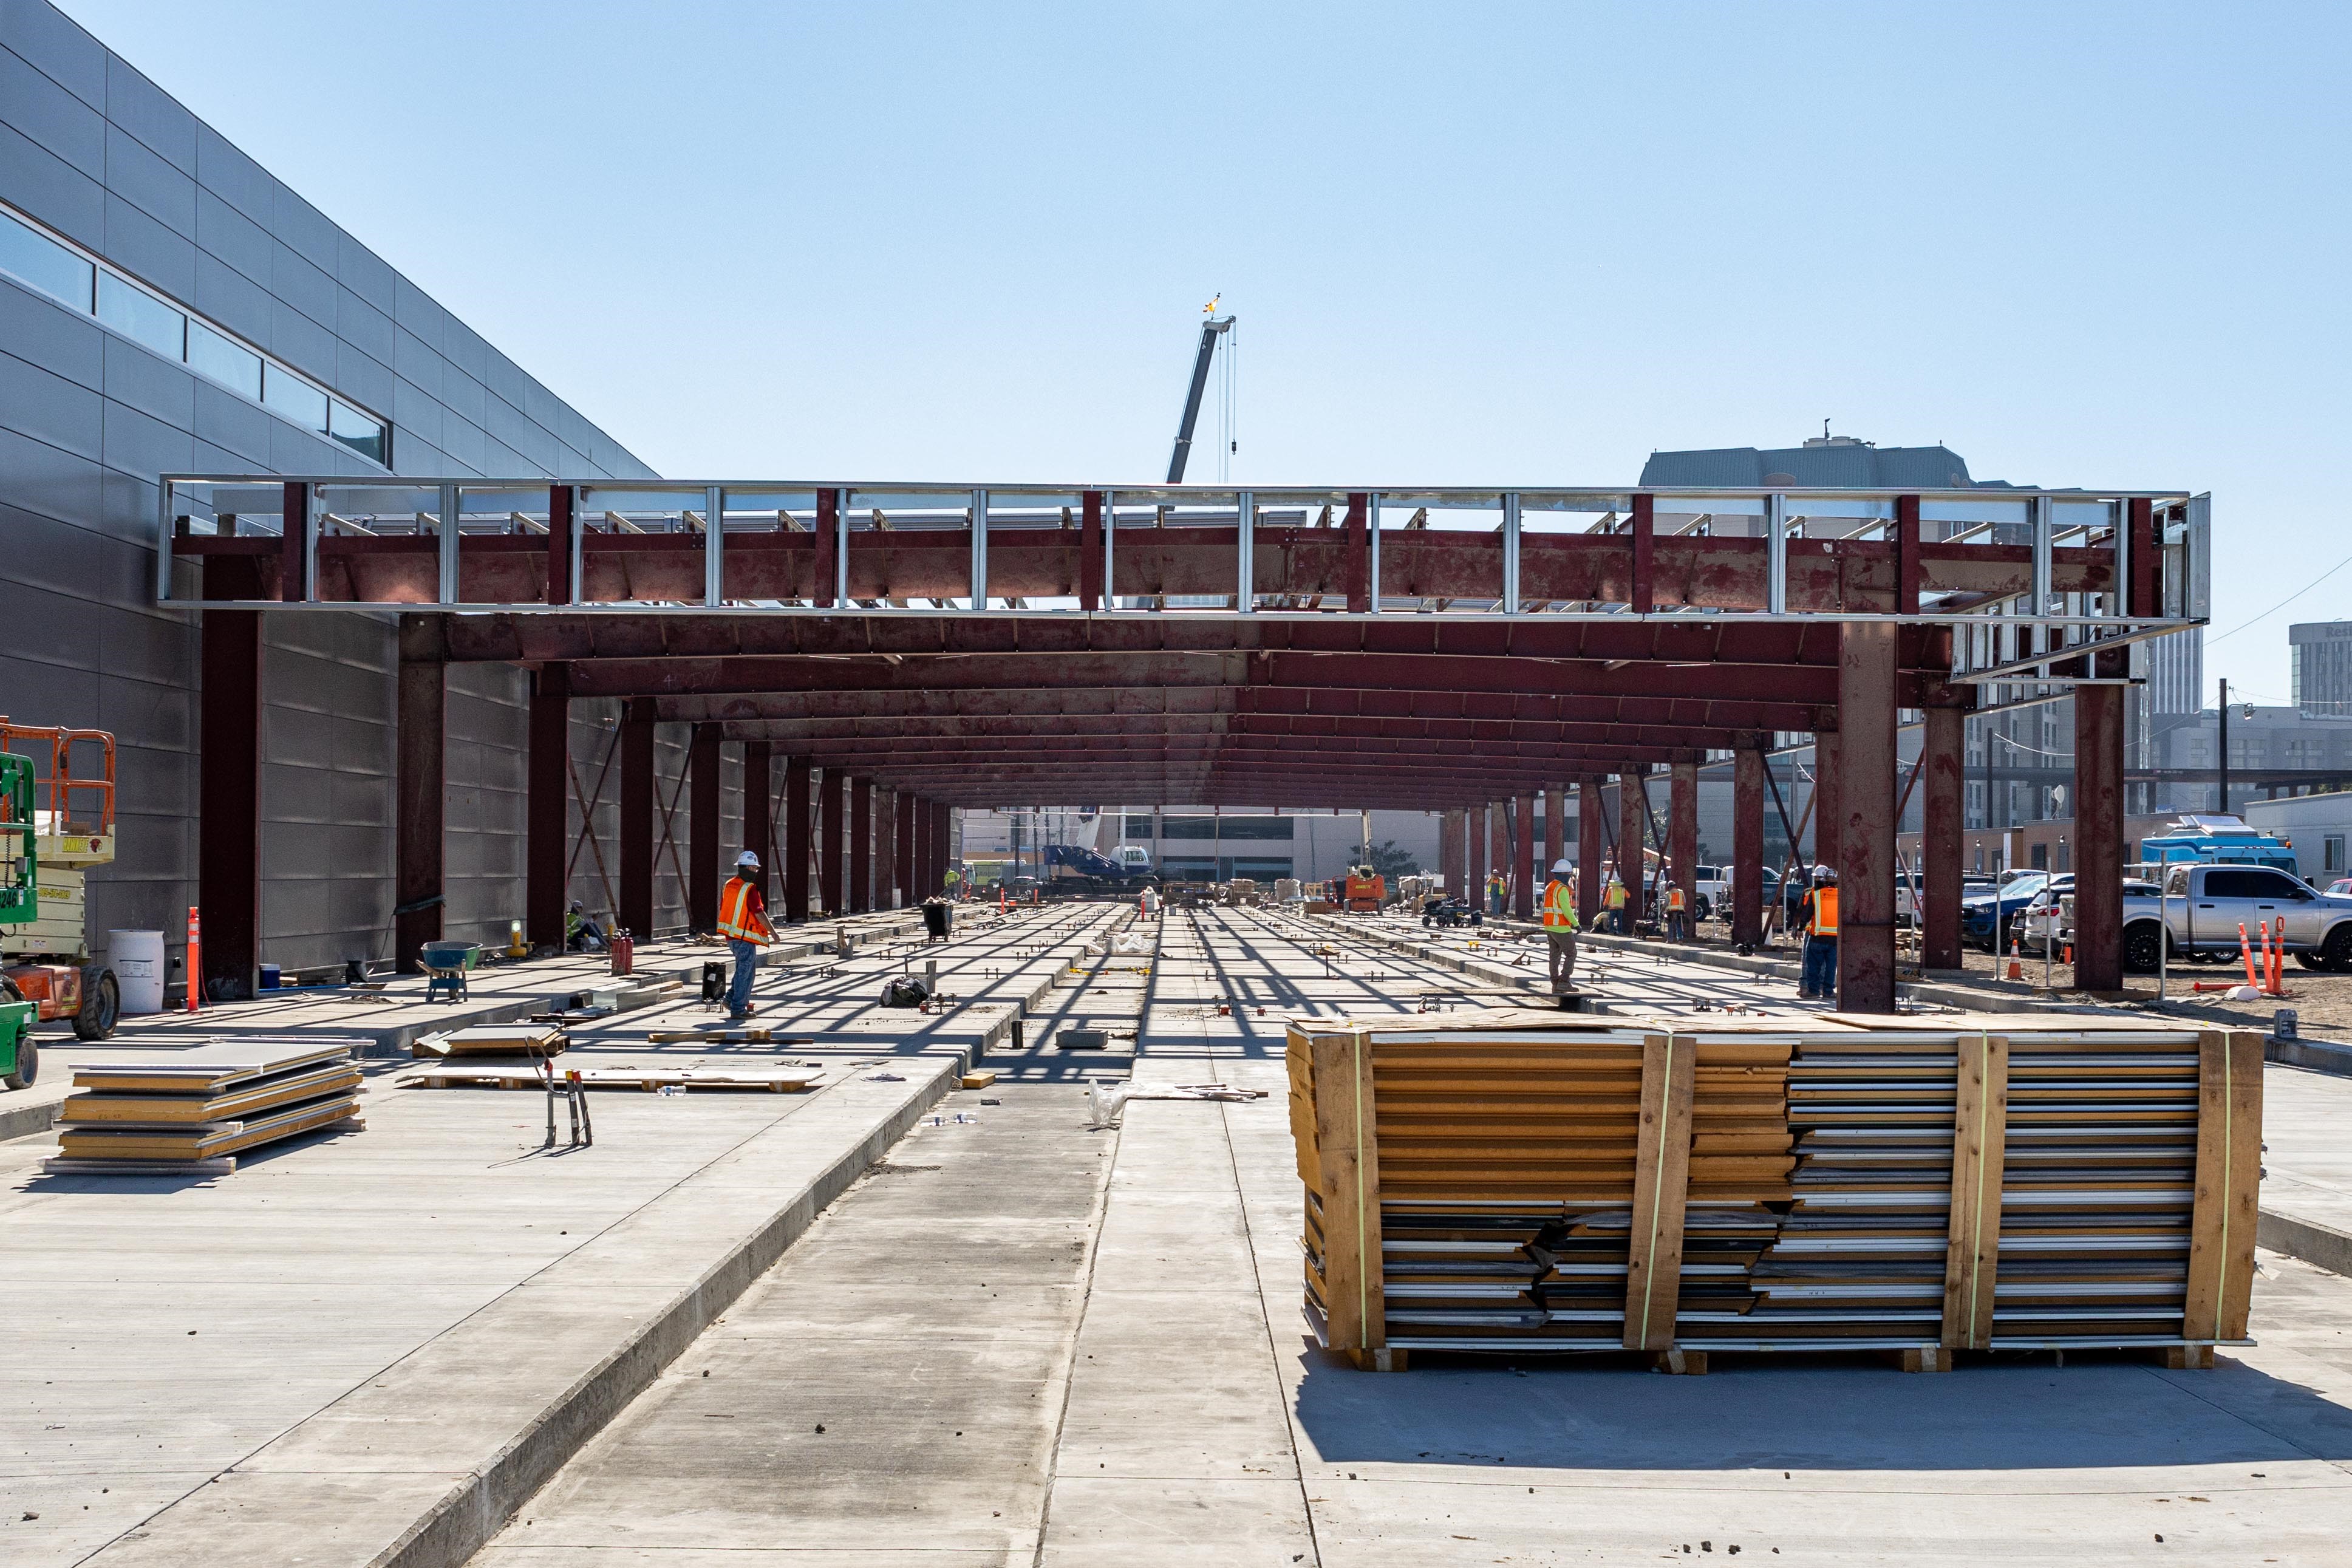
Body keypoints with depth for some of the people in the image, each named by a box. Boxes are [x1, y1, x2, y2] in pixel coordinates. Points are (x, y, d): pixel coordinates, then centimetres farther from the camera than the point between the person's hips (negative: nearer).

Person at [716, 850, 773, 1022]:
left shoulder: (728, 885, 9)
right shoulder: (750, 889, -16)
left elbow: (723, 909, 16)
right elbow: (759, 913, -19)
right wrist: (772, 932, -10)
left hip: (731, 936, 8)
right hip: (745, 937, -8)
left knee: (751, 965, 22)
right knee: (744, 972, -1)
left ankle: (733, 998, 19)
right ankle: (738, 1010, 2)